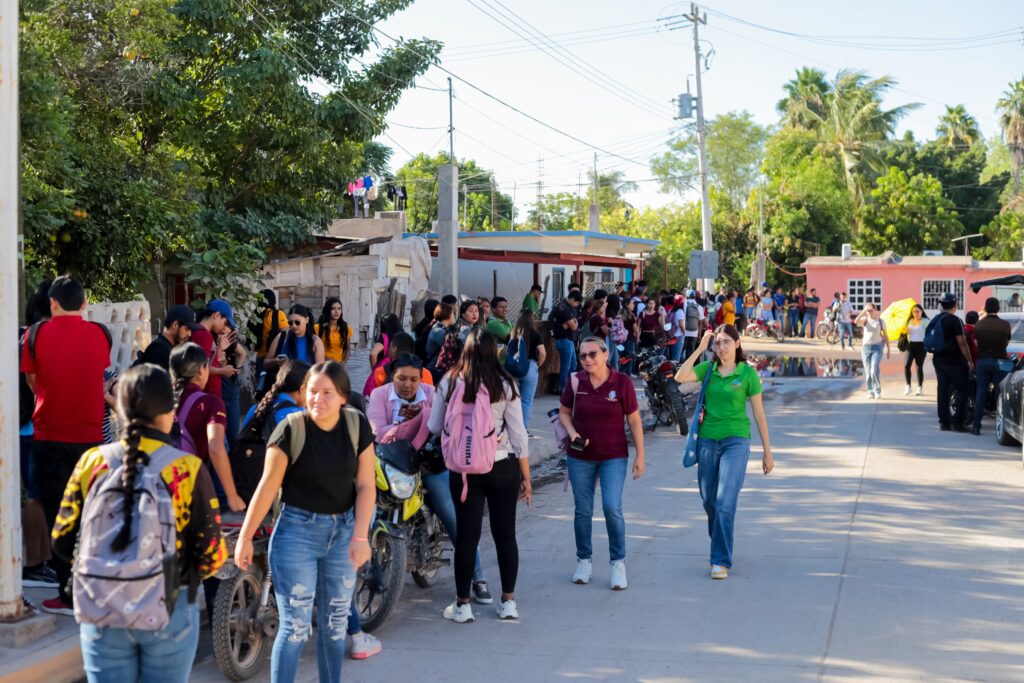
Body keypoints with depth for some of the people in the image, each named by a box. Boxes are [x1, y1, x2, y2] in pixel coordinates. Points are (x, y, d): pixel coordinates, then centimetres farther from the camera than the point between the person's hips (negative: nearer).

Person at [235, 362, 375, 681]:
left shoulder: (357, 425, -5)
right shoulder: (292, 428, -15)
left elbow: (365, 485, -3)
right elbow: (268, 485, -10)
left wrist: (360, 536, -11)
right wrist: (245, 537, -8)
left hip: (342, 531, 4)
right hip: (298, 531, -4)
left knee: (335, 624, 14)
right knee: (295, 626, -5)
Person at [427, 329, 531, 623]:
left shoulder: (449, 383, -4)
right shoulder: (505, 385, -6)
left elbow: (434, 427, 4)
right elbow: (518, 434, -3)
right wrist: (526, 477, 5)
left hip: (464, 469, 0)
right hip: (502, 468, 0)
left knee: (466, 536, 7)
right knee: (505, 534, 10)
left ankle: (462, 605, 14)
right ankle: (508, 602, 18)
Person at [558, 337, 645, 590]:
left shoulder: (622, 382, -8)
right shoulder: (576, 382, -2)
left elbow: (634, 420, -2)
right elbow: (564, 412, 12)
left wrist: (640, 456, -3)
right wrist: (572, 433, -8)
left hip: (613, 457, -2)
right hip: (580, 457, 2)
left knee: (612, 507, -13)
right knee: (583, 511, 7)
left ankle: (618, 563, 4)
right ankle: (584, 560, 24)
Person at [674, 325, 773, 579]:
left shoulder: (747, 373, -4)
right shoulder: (708, 368, 4)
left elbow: (759, 413, 0)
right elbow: (680, 377, -15)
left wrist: (767, 452, 2)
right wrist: (700, 348, -13)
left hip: (735, 441, -4)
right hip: (707, 440, 4)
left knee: (725, 503, -12)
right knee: (709, 501, 12)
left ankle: (721, 561, -6)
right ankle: (721, 546, 34)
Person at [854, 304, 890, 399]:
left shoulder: (880, 321, 2)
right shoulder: (865, 320, 3)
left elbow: (885, 335, 6)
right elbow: (856, 321, -19)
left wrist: (888, 349, 4)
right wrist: (863, 311, -22)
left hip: (877, 346, -2)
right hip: (866, 347, 2)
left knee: (875, 369, -18)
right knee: (868, 371, 3)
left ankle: (877, 390, -5)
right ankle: (870, 392, 12)